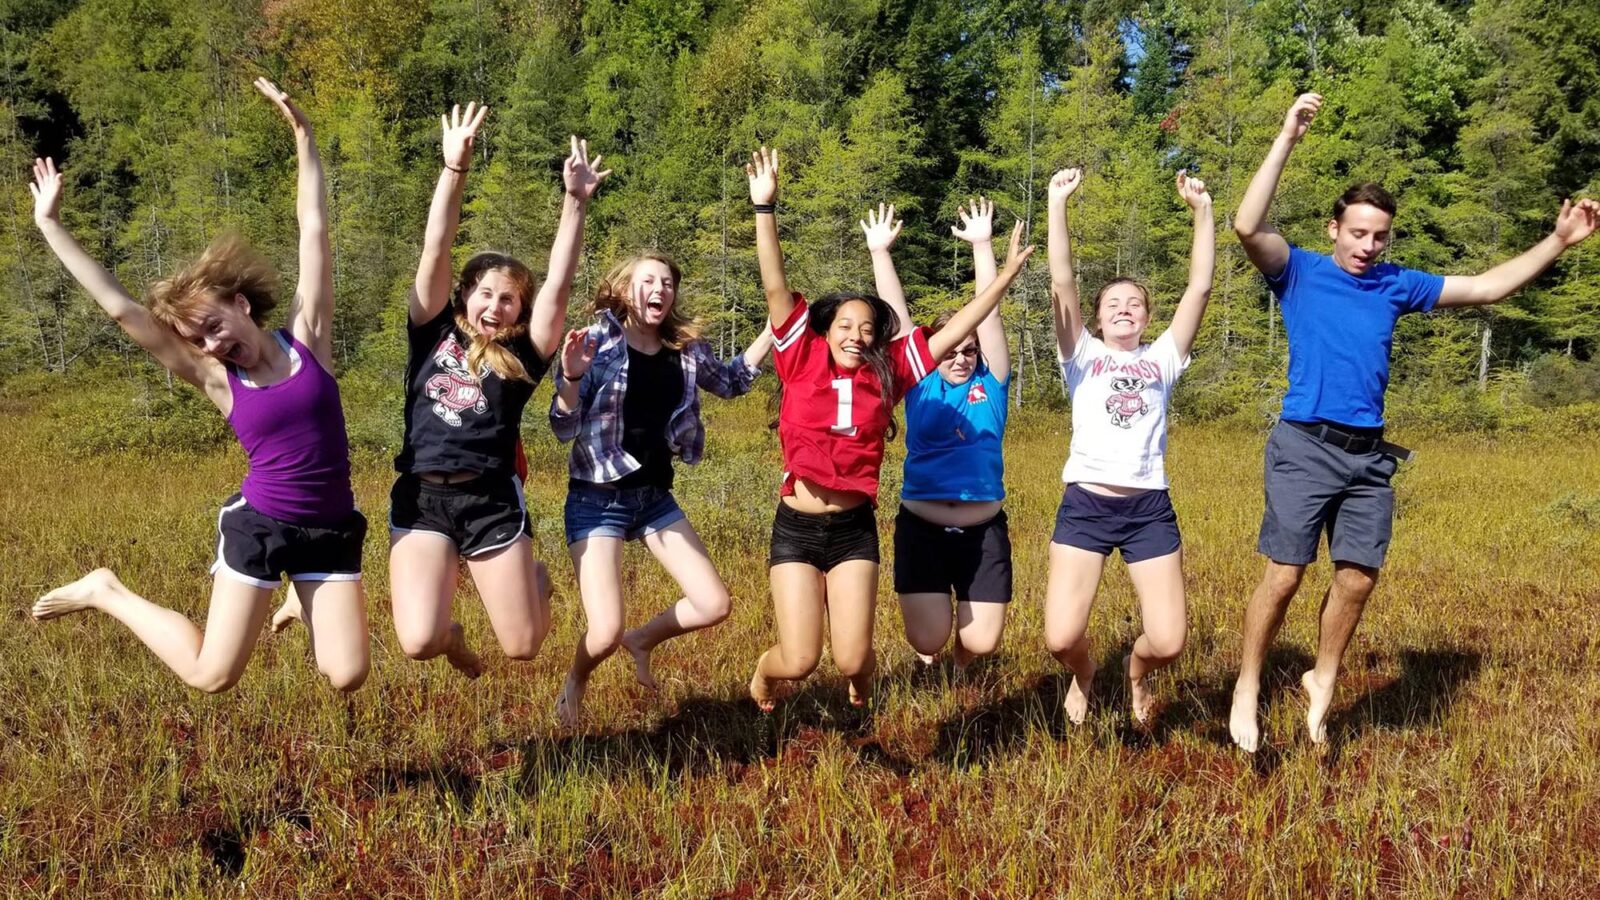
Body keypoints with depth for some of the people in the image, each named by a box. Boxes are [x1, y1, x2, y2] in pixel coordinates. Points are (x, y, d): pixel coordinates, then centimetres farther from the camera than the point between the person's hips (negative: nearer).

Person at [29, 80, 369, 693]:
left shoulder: (307, 337, -2)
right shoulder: (213, 379, -3)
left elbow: (313, 228, -2)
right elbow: (121, 308, -4)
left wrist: (302, 134, -3)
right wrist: (51, 226, -1)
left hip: (331, 528, 1)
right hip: (258, 523, -1)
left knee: (346, 676, -4)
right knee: (210, 675, 1)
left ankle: (303, 604, 28)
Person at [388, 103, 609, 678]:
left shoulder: (522, 356, 7)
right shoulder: (433, 334, 9)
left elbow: (558, 286, -3)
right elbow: (435, 252, 0)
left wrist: (575, 201, -9)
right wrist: (455, 168, -10)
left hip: (492, 500, 0)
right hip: (420, 498, 0)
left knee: (522, 646, -1)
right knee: (420, 642, -17)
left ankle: (535, 578, 36)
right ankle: (451, 634, 23)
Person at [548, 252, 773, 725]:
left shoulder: (684, 349, 2)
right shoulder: (596, 343, -12)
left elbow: (731, 380, 22)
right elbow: (564, 428, -14)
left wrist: (771, 331, 10)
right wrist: (571, 377, -32)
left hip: (655, 496, 5)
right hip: (598, 500, -5)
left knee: (715, 605, 0)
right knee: (605, 634, -14)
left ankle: (642, 640, 29)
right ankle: (575, 684, 22)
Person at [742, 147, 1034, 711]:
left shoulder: (886, 373, 3)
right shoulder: (803, 362, -1)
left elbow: (957, 328, 5)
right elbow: (775, 288, -9)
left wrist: (1008, 273, 5)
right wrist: (765, 208, -17)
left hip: (854, 530, 2)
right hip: (796, 527, -1)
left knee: (851, 660, -3)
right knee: (799, 662, -4)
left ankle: (862, 683, 36)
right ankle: (763, 671, 34)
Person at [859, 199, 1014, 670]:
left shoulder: (989, 384, 3)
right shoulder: (920, 384, 3)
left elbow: (988, 312, -4)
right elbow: (896, 316, -2)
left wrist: (982, 245, -11)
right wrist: (880, 253, -6)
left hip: (983, 531, 1)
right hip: (921, 528, 0)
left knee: (981, 642, -2)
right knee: (927, 640, -6)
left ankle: (959, 664, 36)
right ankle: (931, 665, 33)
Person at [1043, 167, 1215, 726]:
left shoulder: (1162, 359, 13)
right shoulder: (1082, 358, 9)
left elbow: (1200, 286, 5)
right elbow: (1061, 283, -2)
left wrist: (1202, 209, 1)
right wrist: (1057, 203, -8)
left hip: (1149, 508, 1)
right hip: (1085, 505, -1)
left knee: (1168, 643, -5)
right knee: (1061, 639, -11)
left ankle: (1135, 672, 34)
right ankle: (1084, 675, 28)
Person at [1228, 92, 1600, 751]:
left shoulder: (1396, 285, 13)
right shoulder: (1299, 272, 1)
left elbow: (1486, 287, 19)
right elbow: (1247, 227, -16)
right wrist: (1286, 140, -18)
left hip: (1369, 456, 5)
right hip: (1306, 448, -5)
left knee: (1357, 577, 5)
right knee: (1284, 576, -7)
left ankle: (1322, 682, 25)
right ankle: (1247, 688, 9)